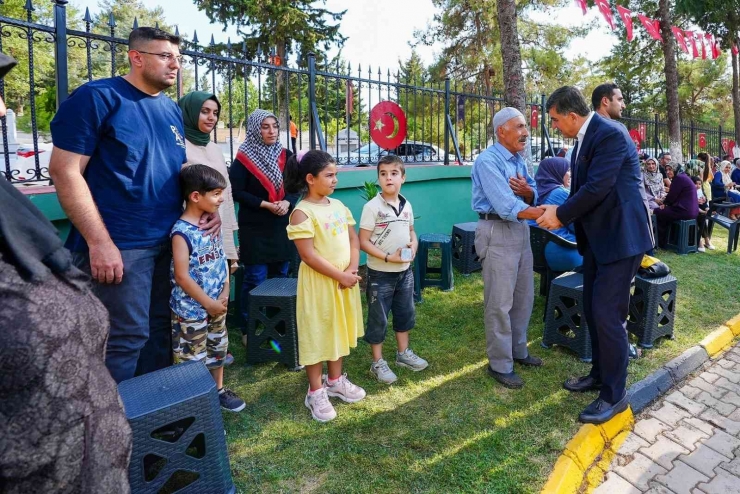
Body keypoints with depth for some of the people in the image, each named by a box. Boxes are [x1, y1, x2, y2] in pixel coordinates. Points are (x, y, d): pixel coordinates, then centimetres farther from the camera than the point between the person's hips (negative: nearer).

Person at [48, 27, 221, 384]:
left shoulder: (172, 110, 13)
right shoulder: (96, 97, -8)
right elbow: (64, 170, -13)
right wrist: (99, 242, -19)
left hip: (170, 240, 7)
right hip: (119, 245, -7)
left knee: (162, 328, 15)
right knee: (127, 337, -1)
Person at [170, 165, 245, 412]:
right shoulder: (182, 232, -21)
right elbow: (182, 276, -22)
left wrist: (224, 293, -3)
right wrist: (208, 303, -16)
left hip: (217, 304, 8)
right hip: (191, 309, -8)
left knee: (217, 348, 22)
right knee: (192, 357, 6)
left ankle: (219, 390, 40)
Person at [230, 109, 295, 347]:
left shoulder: (286, 156, 8)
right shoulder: (244, 158, -4)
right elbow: (237, 192, -9)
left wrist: (287, 202, -11)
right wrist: (265, 204, -18)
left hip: (282, 227, 5)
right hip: (254, 228, -4)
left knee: (280, 277, 11)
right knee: (255, 280, -2)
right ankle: (248, 330, 12)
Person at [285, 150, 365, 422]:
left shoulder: (339, 206, 6)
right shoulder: (302, 212, -16)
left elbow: (353, 240, 8)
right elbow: (309, 256, -20)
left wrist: (352, 269, -8)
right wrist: (340, 276, -17)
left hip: (345, 280, 7)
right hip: (318, 281, -7)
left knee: (339, 329, 18)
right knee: (316, 333, 5)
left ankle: (335, 380, 37)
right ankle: (315, 392, 20)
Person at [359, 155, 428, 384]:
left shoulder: (406, 205, 2)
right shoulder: (372, 206, -16)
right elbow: (363, 241, -16)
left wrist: (414, 244, -8)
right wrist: (388, 257, -22)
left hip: (404, 270, 6)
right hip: (380, 273, -6)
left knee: (405, 313, 20)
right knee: (378, 319, 6)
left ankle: (403, 353, 39)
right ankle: (378, 363, 22)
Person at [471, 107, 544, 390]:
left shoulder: (518, 160, 13)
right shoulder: (488, 160, -15)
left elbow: (534, 197, 11)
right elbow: (505, 204, -26)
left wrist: (527, 190, -12)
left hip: (521, 230, 9)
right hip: (497, 233, -9)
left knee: (523, 297, 17)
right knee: (500, 302, -2)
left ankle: (518, 350, 34)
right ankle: (500, 364, 11)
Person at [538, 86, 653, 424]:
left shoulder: (611, 135, -18)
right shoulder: (584, 138, 11)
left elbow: (596, 188, -24)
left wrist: (561, 215, -13)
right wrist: (560, 213, -1)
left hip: (620, 236, -10)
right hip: (597, 237, 10)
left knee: (607, 314, -7)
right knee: (592, 310, 16)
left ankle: (614, 395, 8)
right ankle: (599, 374, 33)